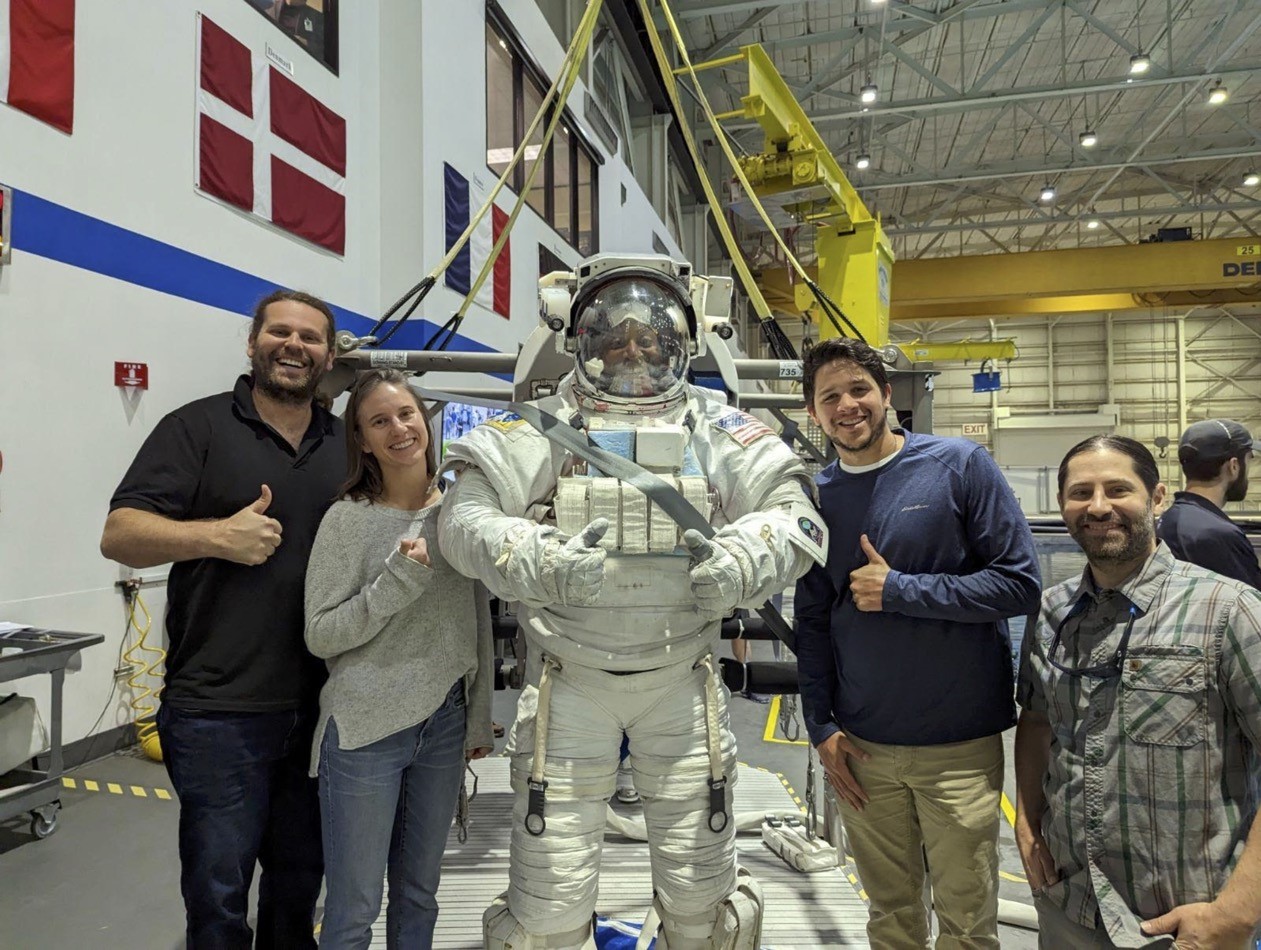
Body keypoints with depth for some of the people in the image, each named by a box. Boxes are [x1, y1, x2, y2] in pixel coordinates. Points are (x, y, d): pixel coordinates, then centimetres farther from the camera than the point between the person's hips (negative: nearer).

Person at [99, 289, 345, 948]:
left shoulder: (348, 444, 11)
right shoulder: (198, 428, -3)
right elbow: (119, 535, -8)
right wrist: (217, 535, -22)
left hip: (322, 707, 5)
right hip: (219, 712, -4)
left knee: (301, 880, 21)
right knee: (219, 895, 8)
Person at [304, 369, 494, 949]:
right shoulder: (348, 519, -9)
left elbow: (480, 626, 8)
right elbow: (320, 634, -11)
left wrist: (480, 720, 10)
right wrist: (399, 579, -22)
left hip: (444, 726, 4)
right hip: (365, 732, -4)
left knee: (419, 896, 19)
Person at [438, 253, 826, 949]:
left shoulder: (718, 431, 2)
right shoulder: (543, 427, -2)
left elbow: (794, 512, -1)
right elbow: (465, 512, -7)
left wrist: (743, 557, -22)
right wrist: (540, 560, -26)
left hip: (681, 683, 2)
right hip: (569, 683, -1)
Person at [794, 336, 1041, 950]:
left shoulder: (961, 465, -6)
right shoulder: (817, 496, 4)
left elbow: (1020, 584, -10)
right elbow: (812, 622, 9)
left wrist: (898, 590, -15)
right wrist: (821, 727, 3)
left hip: (961, 745, -2)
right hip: (860, 749, 3)